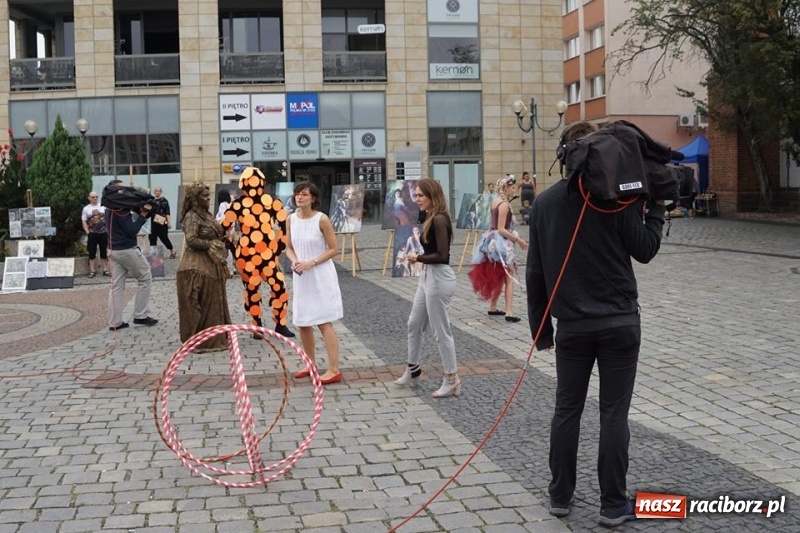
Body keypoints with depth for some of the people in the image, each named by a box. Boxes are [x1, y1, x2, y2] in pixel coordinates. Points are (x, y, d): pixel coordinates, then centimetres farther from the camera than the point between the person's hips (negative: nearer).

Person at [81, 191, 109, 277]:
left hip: (103, 232, 1)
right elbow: (84, 222, 3)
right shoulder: (86, 208, 5)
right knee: (92, 253, 1)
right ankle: (92, 271, 6)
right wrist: (87, 232, -7)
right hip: (92, 234, -1)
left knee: (104, 252, 6)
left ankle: (105, 270, 11)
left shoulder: (103, 206, 7)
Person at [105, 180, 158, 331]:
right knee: (145, 278, 6)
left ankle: (115, 322, 5)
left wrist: (138, 212, 1)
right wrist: (143, 215, -15)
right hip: (127, 250, -8)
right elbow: (132, 230, -19)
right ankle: (141, 316, 7)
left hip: (113, 250, 8)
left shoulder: (109, 210, 12)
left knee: (117, 285, 6)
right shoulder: (121, 209, -16)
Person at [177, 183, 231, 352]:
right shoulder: (192, 216, -13)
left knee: (213, 303, 14)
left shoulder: (206, 215, 15)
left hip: (211, 265, 10)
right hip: (198, 267, -10)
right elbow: (191, 239, -25)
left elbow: (216, 235, 23)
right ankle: (200, 341, 2)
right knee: (201, 305, -5)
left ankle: (214, 339, 22)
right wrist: (211, 245, -17)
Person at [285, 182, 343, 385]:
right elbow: (289, 248, 11)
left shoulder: (322, 219, -12)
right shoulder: (291, 219, 3)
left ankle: (334, 370, -1)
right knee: (302, 323, 13)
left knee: (324, 323, -6)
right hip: (300, 277, 6)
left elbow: (333, 249, -9)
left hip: (321, 276, -6)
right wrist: (294, 261, -9)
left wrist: (312, 262, -19)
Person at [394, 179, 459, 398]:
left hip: (439, 278, -10)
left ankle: (452, 380, 10)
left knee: (441, 330, -1)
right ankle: (413, 369, 37)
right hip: (427, 276, 10)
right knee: (414, 324, 20)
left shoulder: (439, 220, -18)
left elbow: (442, 255, -21)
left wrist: (417, 258, -11)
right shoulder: (429, 218, 11)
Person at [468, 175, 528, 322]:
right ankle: (509, 313, -8)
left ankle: (492, 308, 27)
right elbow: (501, 229, -21)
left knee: (497, 277, 18)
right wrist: (518, 240, -17)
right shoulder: (504, 205, -18)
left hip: (493, 241, 9)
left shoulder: (495, 201, 8)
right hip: (502, 243, -9)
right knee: (509, 278, -5)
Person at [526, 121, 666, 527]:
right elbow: (644, 250, -2)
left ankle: (560, 497, 20)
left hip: (572, 325, 3)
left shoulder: (544, 203, 4)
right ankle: (613, 505, 10)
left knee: (566, 410, 12)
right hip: (619, 322, -2)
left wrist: (540, 327, 12)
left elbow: (535, 272, 6)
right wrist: (656, 208, 11)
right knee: (614, 413, 4)